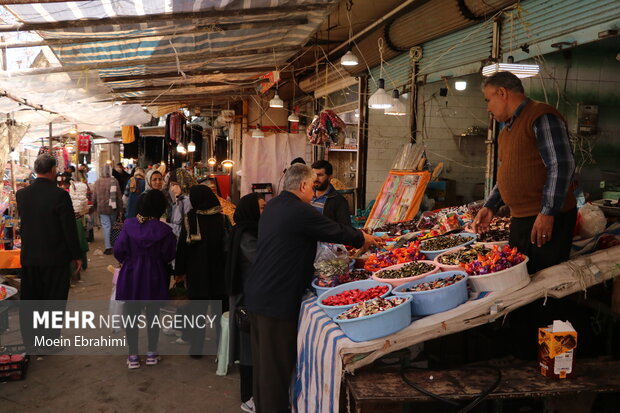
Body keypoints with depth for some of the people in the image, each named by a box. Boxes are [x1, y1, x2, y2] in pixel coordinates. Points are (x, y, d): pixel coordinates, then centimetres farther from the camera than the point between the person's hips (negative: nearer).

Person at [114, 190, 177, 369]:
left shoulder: (129, 225, -12)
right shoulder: (163, 230, -15)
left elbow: (118, 250, -10)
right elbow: (168, 256, -10)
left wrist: (129, 260, 10)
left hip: (131, 276, 0)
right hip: (155, 279, 0)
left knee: (131, 315, 12)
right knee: (153, 315, 15)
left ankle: (133, 356, 16)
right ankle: (152, 354, 22)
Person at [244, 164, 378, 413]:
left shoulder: (272, 206, 10)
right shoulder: (300, 212, -19)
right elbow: (337, 232, -8)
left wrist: (354, 236, 21)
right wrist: (363, 238, 11)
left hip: (256, 294, 10)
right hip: (277, 299, -10)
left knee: (262, 359, 20)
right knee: (277, 362, 2)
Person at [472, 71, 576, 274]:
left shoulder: (541, 117, -11)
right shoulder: (507, 129, 19)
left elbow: (561, 166, -19)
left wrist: (547, 213, -22)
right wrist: (490, 207, 17)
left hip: (546, 220, -9)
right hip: (520, 219, 9)